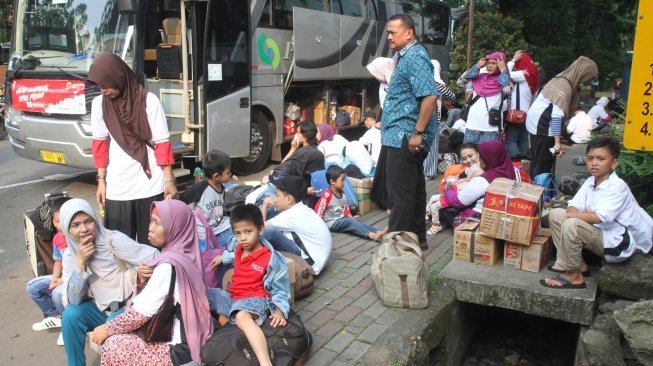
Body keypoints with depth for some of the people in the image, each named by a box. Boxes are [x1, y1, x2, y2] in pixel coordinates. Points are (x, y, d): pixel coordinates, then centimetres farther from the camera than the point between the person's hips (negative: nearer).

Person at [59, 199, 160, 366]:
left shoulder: (113, 239, -17)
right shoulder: (70, 255, -2)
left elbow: (154, 257, -24)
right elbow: (74, 300, -11)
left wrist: (143, 272, -46)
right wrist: (80, 261, -22)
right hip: (102, 309, 5)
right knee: (71, 314, -19)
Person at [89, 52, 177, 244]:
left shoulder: (148, 101, -10)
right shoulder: (99, 103, 0)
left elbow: (162, 143, -7)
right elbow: (100, 143, 9)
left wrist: (169, 179, -6)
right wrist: (101, 179, 8)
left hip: (150, 187, -2)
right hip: (117, 188, 3)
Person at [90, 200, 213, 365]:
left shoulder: (168, 265, -23)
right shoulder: (183, 255, 4)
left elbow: (142, 312, -17)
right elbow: (150, 301, 13)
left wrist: (107, 329, -3)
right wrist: (143, 280, -5)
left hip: (180, 348, -9)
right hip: (191, 338, 9)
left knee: (112, 347, -2)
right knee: (120, 339, 14)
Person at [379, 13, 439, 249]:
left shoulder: (415, 56, -15)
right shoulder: (407, 56, 17)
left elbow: (430, 96, -25)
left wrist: (418, 133, -24)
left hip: (405, 135, -11)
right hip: (405, 134, 11)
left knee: (399, 192, -5)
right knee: (413, 188, 15)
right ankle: (416, 237, 25)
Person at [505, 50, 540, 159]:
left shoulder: (525, 74, -13)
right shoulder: (532, 74, 12)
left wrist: (513, 60, -6)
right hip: (526, 113, 9)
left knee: (510, 139, -6)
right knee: (523, 139, 13)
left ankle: (516, 161, -12)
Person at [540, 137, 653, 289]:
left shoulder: (617, 186, -19)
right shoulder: (590, 182, 4)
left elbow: (600, 217, -28)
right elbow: (573, 207, 0)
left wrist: (572, 215, -15)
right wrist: (584, 215, -22)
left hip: (618, 243, -9)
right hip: (599, 233, 9)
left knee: (571, 224, -30)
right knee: (555, 214, 4)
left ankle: (573, 275, -12)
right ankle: (578, 263, 6)